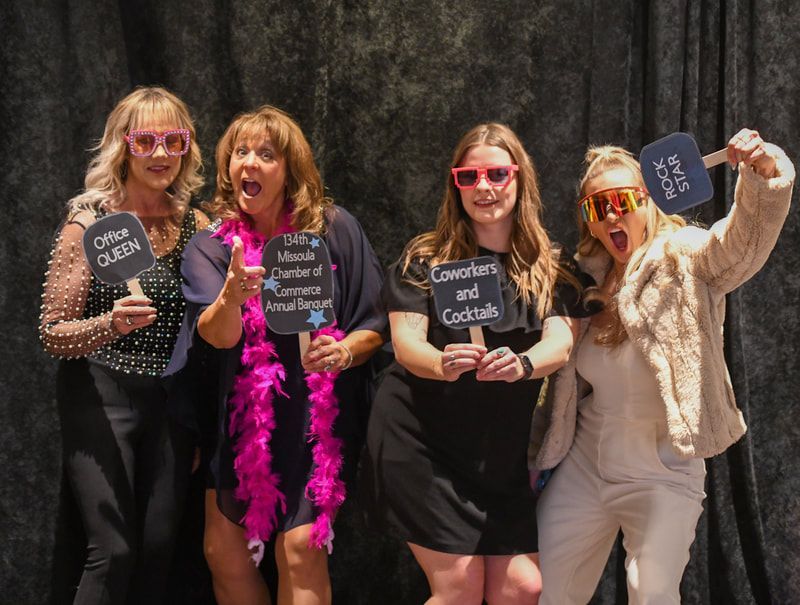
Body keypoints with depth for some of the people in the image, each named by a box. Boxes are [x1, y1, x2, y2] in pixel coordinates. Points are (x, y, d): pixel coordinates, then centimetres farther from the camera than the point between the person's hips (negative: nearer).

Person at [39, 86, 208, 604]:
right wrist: (111, 324, -24)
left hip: (171, 402, 4)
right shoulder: (90, 222, -7)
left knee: (158, 549, 5)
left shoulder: (196, 225, 5)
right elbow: (52, 334, -8)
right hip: (101, 396, -4)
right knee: (115, 551, -11)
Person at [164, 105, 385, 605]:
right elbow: (217, 336, -16)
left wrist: (346, 351, -22)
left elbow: (377, 323, -1)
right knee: (223, 551, 5)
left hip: (314, 413, -2)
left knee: (300, 549, -12)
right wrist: (232, 294, -38)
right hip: (239, 418, 3)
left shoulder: (334, 230, -6)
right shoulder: (211, 246, -2)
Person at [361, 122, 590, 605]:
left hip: (501, 456, 4)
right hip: (422, 443, -3)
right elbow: (405, 340, -12)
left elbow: (561, 341, -10)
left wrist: (522, 364, -33)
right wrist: (441, 364, -35)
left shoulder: (549, 270, 5)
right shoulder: (425, 259, -2)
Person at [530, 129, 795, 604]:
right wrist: (535, 455, 13)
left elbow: (748, 235, -27)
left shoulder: (684, 258, -8)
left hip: (662, 473, -4)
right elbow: (565, 384, 11)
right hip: (584, 467, 5)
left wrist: (765, 171, -46)